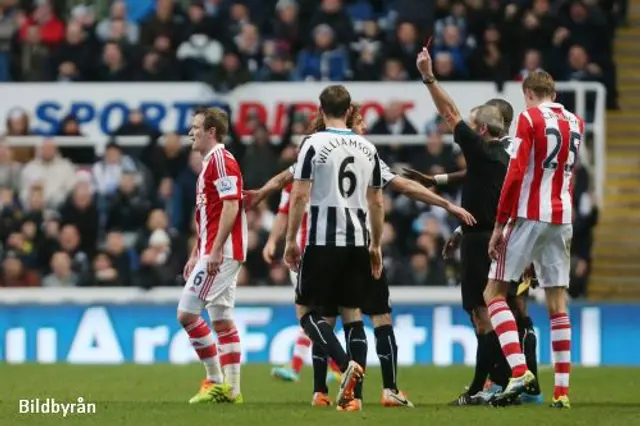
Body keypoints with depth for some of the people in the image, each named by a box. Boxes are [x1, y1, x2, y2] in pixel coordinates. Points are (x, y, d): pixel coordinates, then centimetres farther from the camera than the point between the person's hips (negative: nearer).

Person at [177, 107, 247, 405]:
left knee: (187, 313, -11)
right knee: (222, 321, 8)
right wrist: (196, 254, 24)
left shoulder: (221, 160, -12)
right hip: (214, 252, 10)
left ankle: (216, 381, -8)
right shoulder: (209, 163, 20)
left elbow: (231, 206, -21)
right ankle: (231, 389, 8)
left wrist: (215, 250, -25)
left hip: (222, 252, -10)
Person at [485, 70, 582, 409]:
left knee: (494, 293, 0)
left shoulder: (530, 118, -5)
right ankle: (562, 390, 2)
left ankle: (519, 371, -17)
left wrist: (500, 224, -9)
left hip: (529, 216, -6)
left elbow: (515, 174, -12)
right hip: (563, 220, 6)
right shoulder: (576, 124, 12)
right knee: (557, 304, 7)